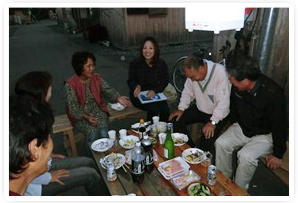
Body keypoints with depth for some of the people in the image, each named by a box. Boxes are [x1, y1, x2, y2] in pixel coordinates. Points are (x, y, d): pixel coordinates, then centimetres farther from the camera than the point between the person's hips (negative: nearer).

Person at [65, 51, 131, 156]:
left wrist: (118, 98, -30)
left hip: (97, 111, 3)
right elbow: (73, 106, -13)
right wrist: (86, 117, -26)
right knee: (93, 133, -25)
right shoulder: (70, 84, -10)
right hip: (80, 116, -2)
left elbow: (108, 91, -8)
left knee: (103, 132, -23)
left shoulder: (97, 78, 2)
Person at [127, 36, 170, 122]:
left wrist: (154, 90, -20)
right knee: (154, 109, -28)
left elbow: (165, 81, 0)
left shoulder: (162, 64, -2)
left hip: (155, 94, 3)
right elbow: (131, 81, 0)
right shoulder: (135, 64, -7)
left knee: (165, 109, -24)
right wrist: (137, 87, -25)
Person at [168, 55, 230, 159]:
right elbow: (187, 92, 4)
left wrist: (212, 122, -33)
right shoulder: (193, 72, -9)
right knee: (176, 121, -9)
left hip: (217, 114, -6)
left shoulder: (220, 73, -28)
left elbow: (223, 101, -29)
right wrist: (181, 109, -9)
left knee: (207, 137, -27)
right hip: (200, 109, 6)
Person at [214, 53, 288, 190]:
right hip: (243, 127, 5)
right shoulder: (237, 87, -16)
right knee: (221, 143, -14)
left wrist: (278, 154, -10)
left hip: (265, 134, -5)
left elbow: (280, 126, -20)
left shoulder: (272, 94, -32)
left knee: (246, 156, -26)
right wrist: (234, 125, 18)